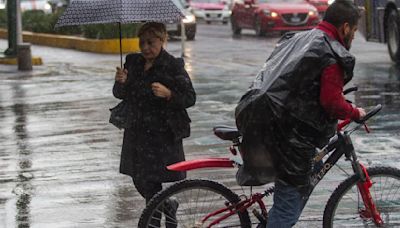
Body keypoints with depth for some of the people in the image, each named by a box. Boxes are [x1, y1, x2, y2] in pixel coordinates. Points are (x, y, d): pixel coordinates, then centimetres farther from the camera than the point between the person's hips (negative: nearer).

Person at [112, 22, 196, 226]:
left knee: (151, 185, -6)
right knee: (140, 182, 14)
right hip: (136, 133, 6)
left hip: (163, 135, -6)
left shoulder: (173, 66, -9)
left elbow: (190, 98, -9)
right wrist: (120, 82, -13)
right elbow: (119, 94, 10)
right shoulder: (133, 62, 7)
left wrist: (168, 94, -27)